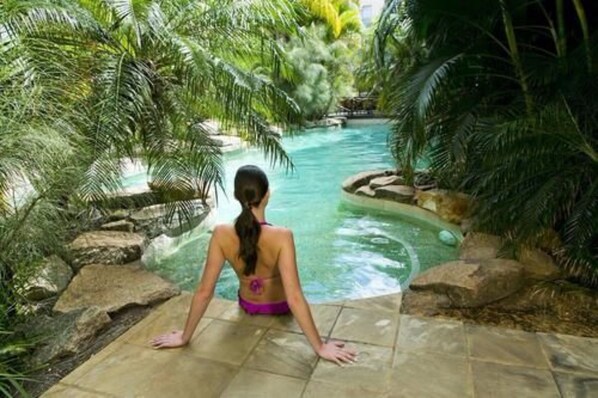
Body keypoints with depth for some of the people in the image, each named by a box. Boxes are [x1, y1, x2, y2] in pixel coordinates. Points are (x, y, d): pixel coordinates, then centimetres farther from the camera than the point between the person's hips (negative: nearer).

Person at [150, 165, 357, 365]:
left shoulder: (221, 234, -28)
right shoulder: (281, 236, -37)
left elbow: (203, 292, -22)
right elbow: (294, 298, -36)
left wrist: (184, 336, -9)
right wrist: (320, 347, -27)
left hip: (247, 305, 2)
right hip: (279, 307, -2)